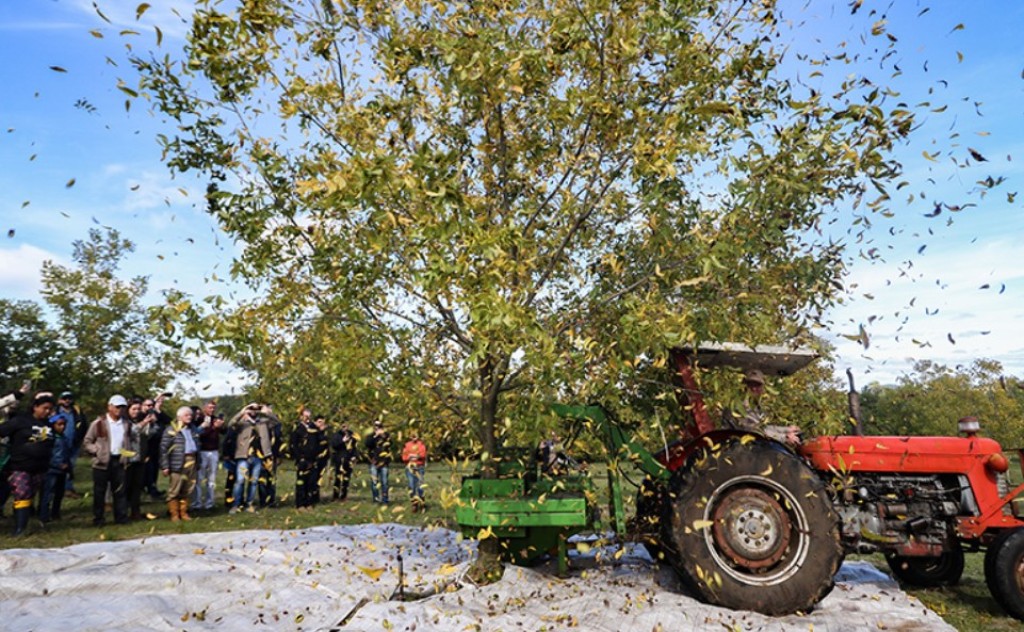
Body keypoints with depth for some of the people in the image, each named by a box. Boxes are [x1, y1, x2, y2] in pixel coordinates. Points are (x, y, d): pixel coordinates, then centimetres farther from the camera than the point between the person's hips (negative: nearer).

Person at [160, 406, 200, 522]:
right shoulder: (171, 429, -3)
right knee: (174, 490, 0)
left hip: (191, 462, 6)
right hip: (178, 463, -6)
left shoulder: (192, 428, 17)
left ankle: (183, 512, 20)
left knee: (187, 490, 10)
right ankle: (174, 514, 10)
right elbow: (163, 448, -7)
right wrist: (165, 466, -12)